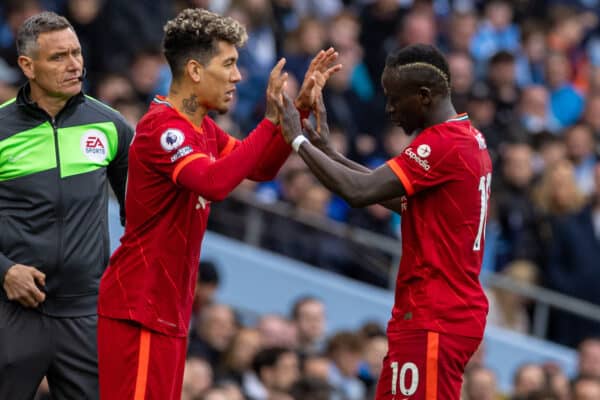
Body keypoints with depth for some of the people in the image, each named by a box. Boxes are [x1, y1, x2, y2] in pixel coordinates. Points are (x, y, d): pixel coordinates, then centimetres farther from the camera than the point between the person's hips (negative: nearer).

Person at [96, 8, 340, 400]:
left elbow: (260, 168, 20)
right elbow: (215, 183, -33)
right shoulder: (162, 127, -18)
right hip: (139, 309, -10)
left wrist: (299, 110, 8)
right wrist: (271, 120, -29)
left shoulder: (202, 128, 13)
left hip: (169, 310, 10)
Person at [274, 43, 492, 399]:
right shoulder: (470, 139, 14)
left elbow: (359, 192, -23)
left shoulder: (442, 144, -18)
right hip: (452, 312, 10)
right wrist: (329, 151, 17)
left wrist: (299, 140, -11)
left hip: (433, 321, -10)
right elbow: (399, 197, 22)